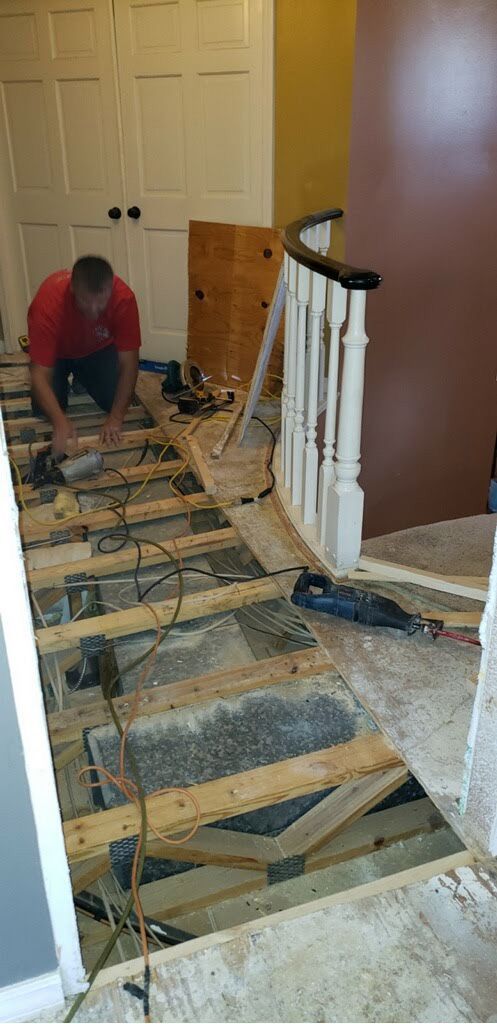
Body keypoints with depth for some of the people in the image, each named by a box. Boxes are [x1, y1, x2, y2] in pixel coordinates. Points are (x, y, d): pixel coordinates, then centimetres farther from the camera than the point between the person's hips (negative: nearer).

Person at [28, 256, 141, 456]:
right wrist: (61, 422, -52)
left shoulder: (124, 298, -36)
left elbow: (129, 363, -30)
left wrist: (116, 417, -37)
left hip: (99, 349, 2)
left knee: (117, 401, -12)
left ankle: (84, 378, 19)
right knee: (44, 412, -14)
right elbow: (40, 375, -39)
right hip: (56, 351, -1)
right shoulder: (48, 303, -40)